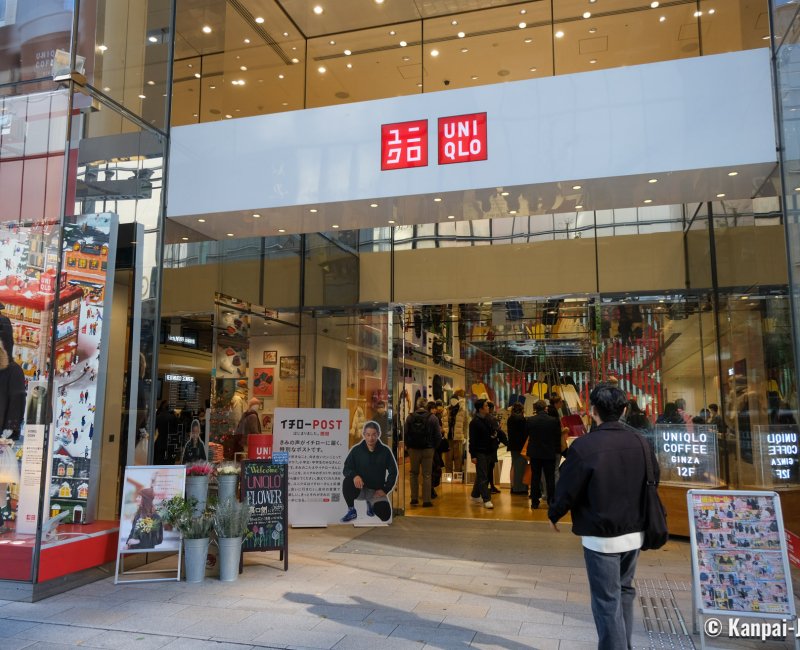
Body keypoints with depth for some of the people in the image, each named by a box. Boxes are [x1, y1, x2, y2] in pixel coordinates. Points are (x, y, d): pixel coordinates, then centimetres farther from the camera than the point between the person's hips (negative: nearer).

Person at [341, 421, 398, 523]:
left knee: (385, 515, -20)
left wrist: (385, 490, -7)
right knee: (347, 482, -34)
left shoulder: (385, 451, -5)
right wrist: (354, 475, -28)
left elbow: (393, 472, 2)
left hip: (376, 490, 1)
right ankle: (351, 511, -7)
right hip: (359, 488, -1)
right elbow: (346, 469, -5)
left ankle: (371, 504, 18)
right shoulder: (356, 450, -5)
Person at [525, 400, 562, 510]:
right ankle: (551, 502, 10)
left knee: (535, 478, 8)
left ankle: (535, 502, 9)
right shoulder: (554, 421, -10)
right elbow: (558, 438, -3)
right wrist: (557, 450, 10)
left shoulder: (530, 421, -9)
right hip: (550, 454, -1)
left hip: (534, 453, 1)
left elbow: (526, 434, 5)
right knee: (550, 479, 8)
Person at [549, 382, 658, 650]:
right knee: (624, 591, 22)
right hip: (634, 532, 6)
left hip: (600, 537, -6)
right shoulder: (639, 442, -1)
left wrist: (553, 515, 6)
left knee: (607, 601, 3)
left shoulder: (584, 445, -19)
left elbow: (567, 489, -13)